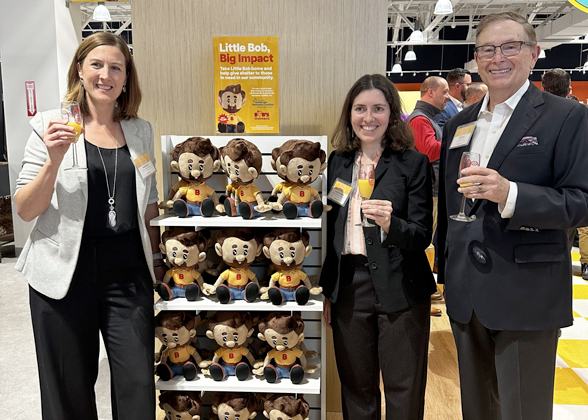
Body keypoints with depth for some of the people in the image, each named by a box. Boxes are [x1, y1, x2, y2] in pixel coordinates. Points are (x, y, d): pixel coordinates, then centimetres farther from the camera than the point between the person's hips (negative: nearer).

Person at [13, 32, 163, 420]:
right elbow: (25, 210, -5)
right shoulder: (51, 126, -3)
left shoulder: (142, 130, 7)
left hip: (129, 272, 2)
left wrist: (156, 257, 11)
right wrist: (54, 160, -20)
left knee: (138, 386, 5)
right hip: (65, 270, -2)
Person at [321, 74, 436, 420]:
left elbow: (423, 236, -9)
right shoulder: (338, 162, 6)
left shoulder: (414, 163, -6)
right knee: (357, 387, 17)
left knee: (403, 391, 11)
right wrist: (327, 290, 11)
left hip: (400, 290, -3)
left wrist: (390, 223, -30)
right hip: (348, 286, 4)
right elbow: (331, 231, 10)